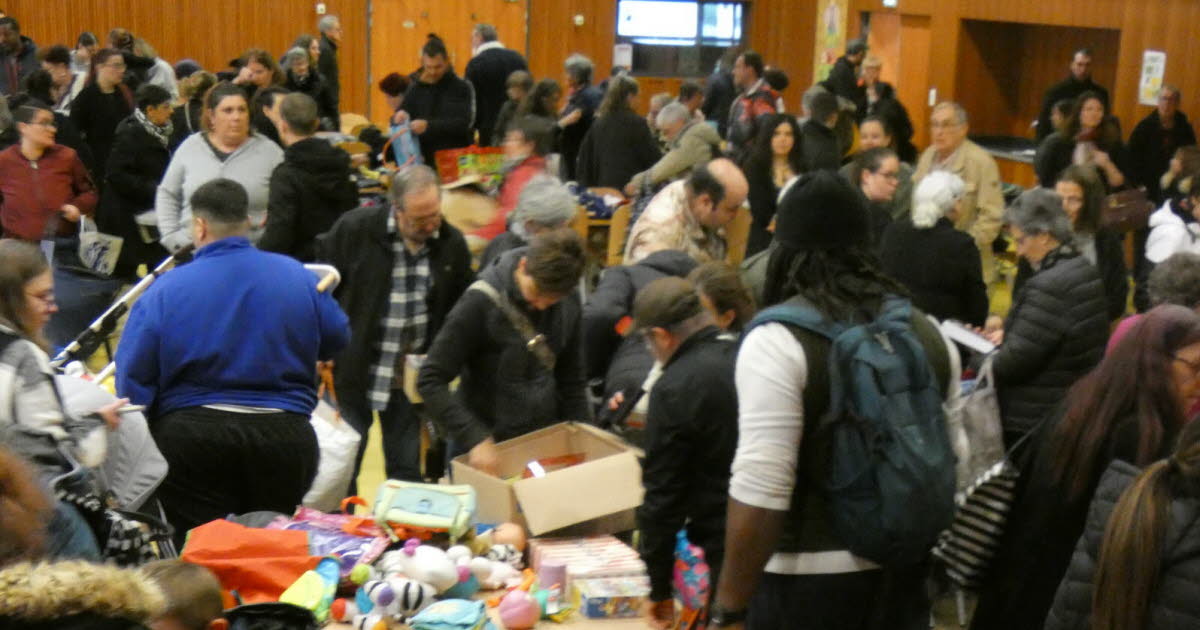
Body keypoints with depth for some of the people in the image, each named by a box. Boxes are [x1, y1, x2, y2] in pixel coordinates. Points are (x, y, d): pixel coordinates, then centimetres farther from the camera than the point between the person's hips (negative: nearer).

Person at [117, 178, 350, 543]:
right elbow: (337, 341, 15)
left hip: (190, 436, -2)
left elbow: (132, 381, -5)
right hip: (285, 435, 2)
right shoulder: (297, 277, 1)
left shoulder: (164, 290, -4)